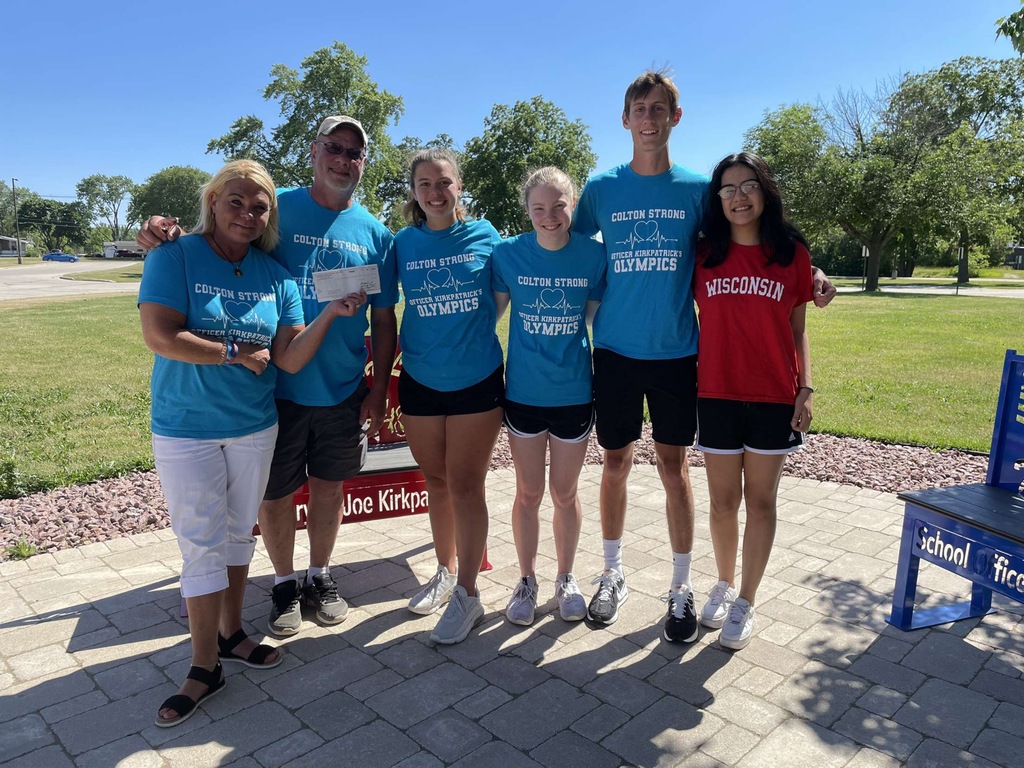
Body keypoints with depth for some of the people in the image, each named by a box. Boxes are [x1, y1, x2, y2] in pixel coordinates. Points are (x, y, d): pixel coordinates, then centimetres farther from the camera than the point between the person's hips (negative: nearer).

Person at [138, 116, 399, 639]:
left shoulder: (375, 234, 2)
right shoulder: (276, 209, -4)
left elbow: (384, 321, 5)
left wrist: (380, 389, 2)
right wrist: (170, 236, -21)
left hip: (343, 392, 2)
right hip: (277, 386, -2)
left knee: (328, 485, 16)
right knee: (275, 493, 10)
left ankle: (319, 577, 38)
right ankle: (284, 584, 34)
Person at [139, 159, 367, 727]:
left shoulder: (275, 276, 1)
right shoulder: (175, 257, -9)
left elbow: (290, 359, -5)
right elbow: (159, 336, -21)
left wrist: (330, 313, -18)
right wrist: (236, 353, -15)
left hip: (253, 428, 4)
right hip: (186, 430, -4)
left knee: (238, 533, 16)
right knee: (202, 544, 2)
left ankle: (230, 633, 34)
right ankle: (205, 665, 17)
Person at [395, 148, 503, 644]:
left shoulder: (485, 235, -3)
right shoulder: (403, 243, 2)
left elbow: (502, 297, 6)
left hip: (478, 379, -2)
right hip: (420, 381, 3)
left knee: (465, 486, 2)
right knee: (436, 481, 14)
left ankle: (468, 595, 15)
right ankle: (446, 570, 34)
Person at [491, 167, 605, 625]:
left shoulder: (593, 255, -6)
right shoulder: (507, 253, -6)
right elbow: (490, 313, 3)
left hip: (574, 394, 0)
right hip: (523, 394, 0)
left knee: (565, 494, 13)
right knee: (528, 494, 12)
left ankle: (566, 578, 35)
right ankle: (526, 580, 32)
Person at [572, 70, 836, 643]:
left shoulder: (698, 188, 3)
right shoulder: (602, 188, 3)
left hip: (676, 350, 0)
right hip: (615, 349, 1)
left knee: (674, 465, 5)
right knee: (616, 462, 9)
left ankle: (682, 586, 21)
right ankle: (614, 574, 27)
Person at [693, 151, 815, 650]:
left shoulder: (792, 253, 2)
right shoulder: (704, 255, 3)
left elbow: (798, 329, 6)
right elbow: (692, 319, 8)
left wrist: (805, 388, -1)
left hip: (774, 397, 0)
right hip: (717, 395, 1)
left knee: (761, 500, 7)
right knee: (723, 499, 10)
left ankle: (745, 603, 21)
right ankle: (723, 585, 32)